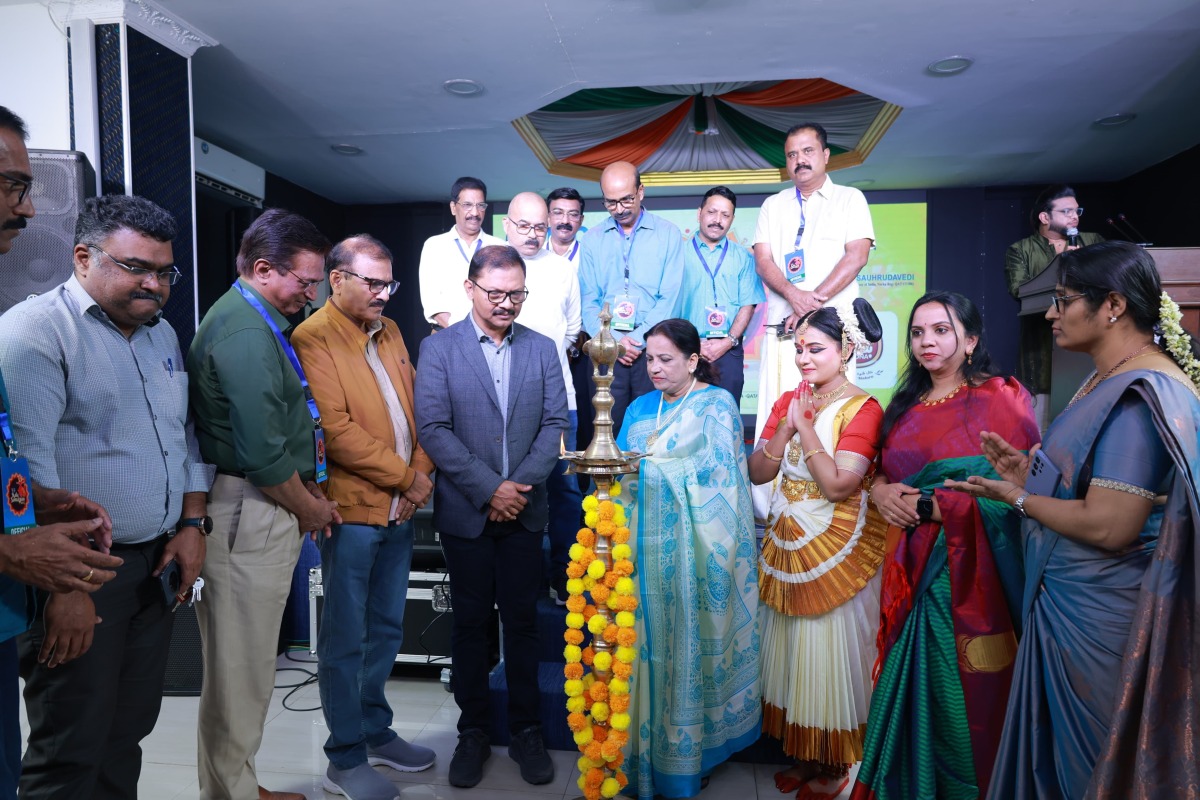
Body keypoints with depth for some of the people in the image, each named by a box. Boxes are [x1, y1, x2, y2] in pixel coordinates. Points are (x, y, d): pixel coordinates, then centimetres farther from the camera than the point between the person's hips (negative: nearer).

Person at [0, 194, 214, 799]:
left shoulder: (162, 333, 12)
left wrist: (191, 524, 8)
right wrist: (62, 585, -20)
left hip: (156, 567, 7)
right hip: (81, 575, -7)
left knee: (130, 731, 17)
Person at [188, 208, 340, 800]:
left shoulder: (257, 319, 13)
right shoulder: (246, 334, -20)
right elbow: (263, 457, -23)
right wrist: (310, 507, -7)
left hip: (263, 510, 10)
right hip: (251, 514, -10)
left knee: (245, 659, 20)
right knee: (241, 663, 4)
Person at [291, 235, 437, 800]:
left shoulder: (389, 332, 13)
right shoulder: (312, 339, -11)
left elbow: (414, 408, 14)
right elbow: (336, 431, -19)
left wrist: (422, 474, -1)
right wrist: (405, 477, -13)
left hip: (400, 509, 7)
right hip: (351, 511, -7)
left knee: (386, 630, 18)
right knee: (345, 639, 5)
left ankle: (376, 731, 35)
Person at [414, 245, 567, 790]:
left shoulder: (542, 349, 6)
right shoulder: (438, 349, -2)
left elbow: (555, 424, 2)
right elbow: (433, 429, -9)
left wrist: (521, 484, -10)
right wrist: (488, 489, -14)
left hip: (524, 510, 2)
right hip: (466, 511, -1)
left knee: (522, 621, 9)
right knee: (470, 622, 10)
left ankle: (526, 731, 24)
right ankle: (473, 733, 25)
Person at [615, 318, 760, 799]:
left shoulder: (717, 403, -1)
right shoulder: (641, 408, 16)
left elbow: (716, 467, -13)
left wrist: (650, 466, -17)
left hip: (692, 549, -4)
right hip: (646, 544, 5)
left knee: (687, 645, 2)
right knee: (647, 642, 6)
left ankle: (686, 757, 16)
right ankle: (646, 751, 19)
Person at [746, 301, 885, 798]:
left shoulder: (863, 409, -10)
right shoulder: (788, 401, 7)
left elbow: (838, 485, -21)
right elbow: (757, 471, 0)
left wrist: (804, 425, -18)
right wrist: (787, 426, -12)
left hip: (836, 552, -6)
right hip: (785, 546, 6)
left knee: (830, 652, 5)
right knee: (790, 650, 14)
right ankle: (803, 755, 32)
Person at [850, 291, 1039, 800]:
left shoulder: (1000, 398, -5)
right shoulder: (906, 405, 12)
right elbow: (882, 472, 19)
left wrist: (926, 504, -15)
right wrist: (880, 491, -4)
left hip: (969, 571, -5)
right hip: (911, 567, 5)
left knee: (963, 693, 5)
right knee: (912, 684, 12)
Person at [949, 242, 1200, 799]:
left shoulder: (1141, 397, -22)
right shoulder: (1111, 381, 8)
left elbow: (1107, 527, -27)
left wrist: (1017, 498, -14)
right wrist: (1029, 473, 4)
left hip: (1094, 621, -9)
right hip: (1064, 600, 9)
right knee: (1053, 746, 22)